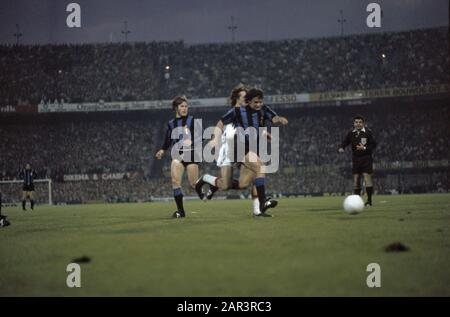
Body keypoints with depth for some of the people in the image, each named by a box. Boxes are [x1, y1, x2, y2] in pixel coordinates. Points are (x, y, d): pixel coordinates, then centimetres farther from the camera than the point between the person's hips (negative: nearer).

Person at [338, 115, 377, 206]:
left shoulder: (368, 133, -6)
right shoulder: (351, 133, 5)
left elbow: (373, 145, -6)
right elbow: (345, 142, 8)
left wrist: (365, 148, -20)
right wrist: (341, 148, -13)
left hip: (366, 159, -4)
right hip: (355, 160, 4)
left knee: (367, 178, -11)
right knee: (356, 180, 5)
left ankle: (369, 200, -6)